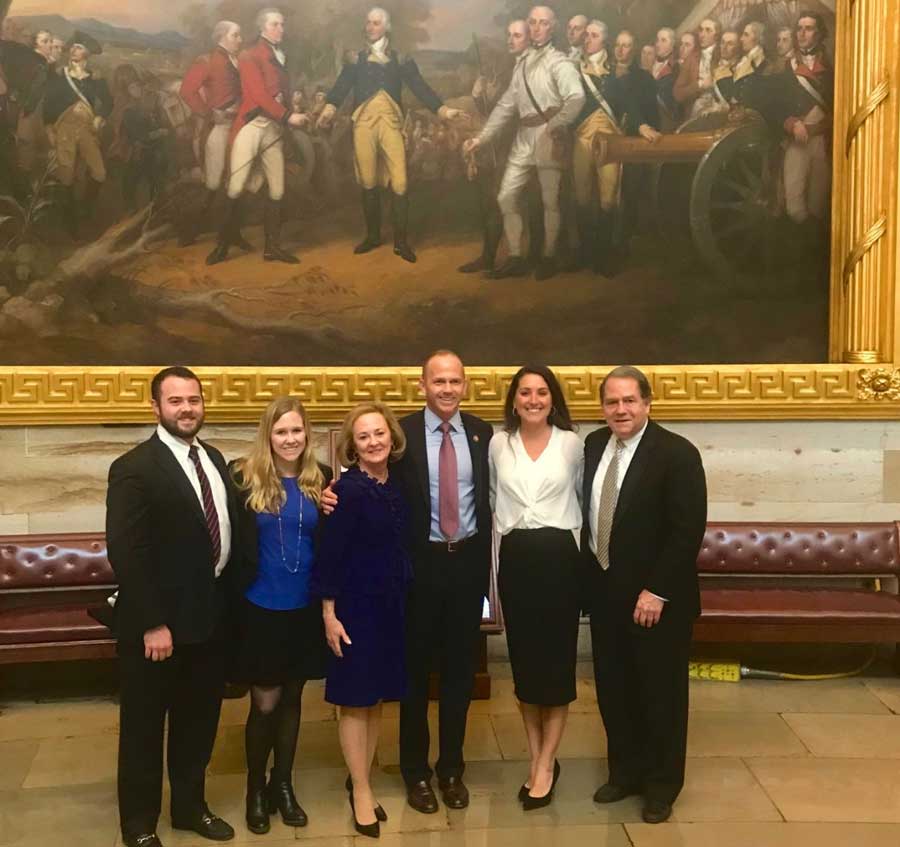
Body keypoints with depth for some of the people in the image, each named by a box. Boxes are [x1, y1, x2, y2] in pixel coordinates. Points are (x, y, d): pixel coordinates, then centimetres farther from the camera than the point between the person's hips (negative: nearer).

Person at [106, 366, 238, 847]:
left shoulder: (213, 459, 8)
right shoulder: (134, 468, -15)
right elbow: (125, 552, -19)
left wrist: (228, 601, 2)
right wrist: (152, 624, -21)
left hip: (211, 617, 7)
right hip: (158, 624, -6)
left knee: (198, 720, 19)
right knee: (144, 726, 10)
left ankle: (190, 806, 37)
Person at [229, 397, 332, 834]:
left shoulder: (321, 479, 0)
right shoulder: (244, 477, -8)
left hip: (305, 607, 3)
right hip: (260, 607, -3)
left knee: (291, 697, 15)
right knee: (265, 703, 4)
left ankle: (283, 785, 32)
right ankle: (256, 789, 25)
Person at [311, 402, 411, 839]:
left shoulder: (397, 486, 4)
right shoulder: (348, 490, -16)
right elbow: (328, 555, -16)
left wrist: (402, 600, 12)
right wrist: (329, 614, -15)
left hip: (391, 605, 7)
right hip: (355, 605, -7)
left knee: (377, 696, 15)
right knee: (355, 699, 5)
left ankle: (360, 779, 30)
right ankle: (361, 792, 18)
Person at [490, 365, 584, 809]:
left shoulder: (572, 444, -1)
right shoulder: (498, 444, 4)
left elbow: (584, 494, 12)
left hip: (559, 555, -2)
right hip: (515, 557, 2)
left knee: (557, 658, 2)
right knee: (522, 658, 8)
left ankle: (546, 764, 13)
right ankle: (536, 758, 22)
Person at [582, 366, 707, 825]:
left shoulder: (677, 453, -15)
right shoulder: (593, 445, 4)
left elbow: (688, 530, -18)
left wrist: (656, 592, -20)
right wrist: (588, 574, 5)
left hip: (655, 598, -5)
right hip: (604, 592, 6)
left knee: (660, 691, 9)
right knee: (613, 688, 15)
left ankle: (662, 784, 25)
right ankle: (625, 771, 32)